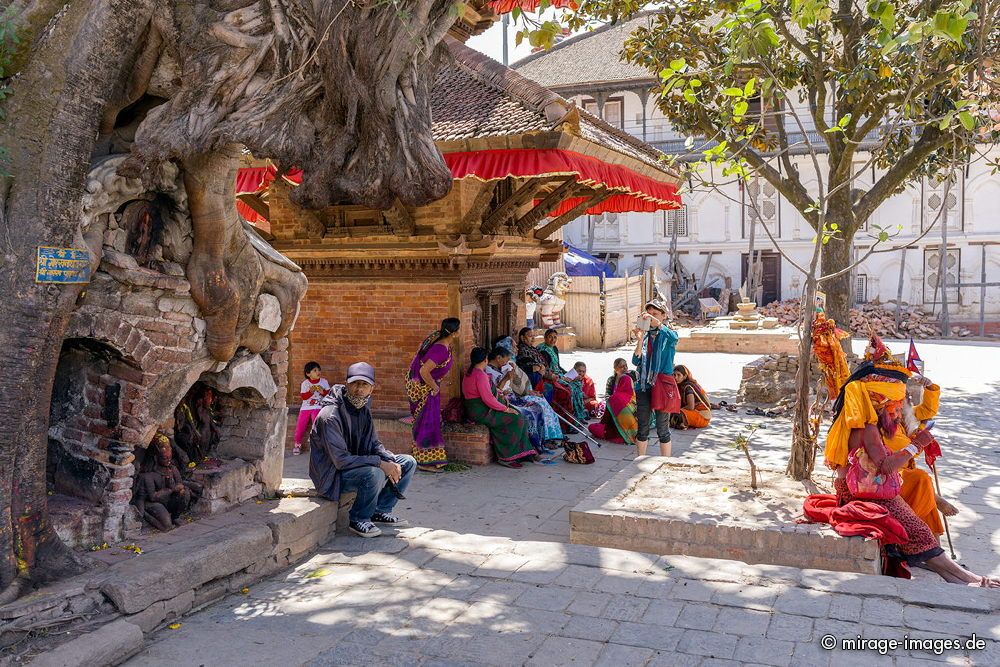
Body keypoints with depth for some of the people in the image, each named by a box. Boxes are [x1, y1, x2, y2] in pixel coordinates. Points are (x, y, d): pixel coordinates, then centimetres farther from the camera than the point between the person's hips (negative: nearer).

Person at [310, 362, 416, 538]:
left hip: (360, 463, 9)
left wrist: (391, 462, -12)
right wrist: (380, 463, -29)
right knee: (375, 474, -36)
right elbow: (341, 460, -28)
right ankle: (358, 520, -11)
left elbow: (374, 444, 9)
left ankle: (381, 510, 12)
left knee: (408, 463, 3)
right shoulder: (330, 415, -25)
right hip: (333, 474, -9)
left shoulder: (364, 409, 3)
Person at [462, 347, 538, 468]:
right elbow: (488, 399, -24)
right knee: (516, 419, -12)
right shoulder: (480, 375, -19)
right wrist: (506, 409, -15)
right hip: (481, 413, -10)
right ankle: (506, 457, -8)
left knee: (517, 415, 6)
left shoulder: (469, 373, 14)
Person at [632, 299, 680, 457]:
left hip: (662, 385, -4)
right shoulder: (646, 336, 9)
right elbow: (636, 361, 0)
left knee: (662, 428, 3)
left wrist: (655, 322, -41)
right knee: (642, 428, 9)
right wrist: (640, 340, -14)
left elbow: (673, 337, -28)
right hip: (644, 385, 4)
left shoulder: (669, 335, -1)